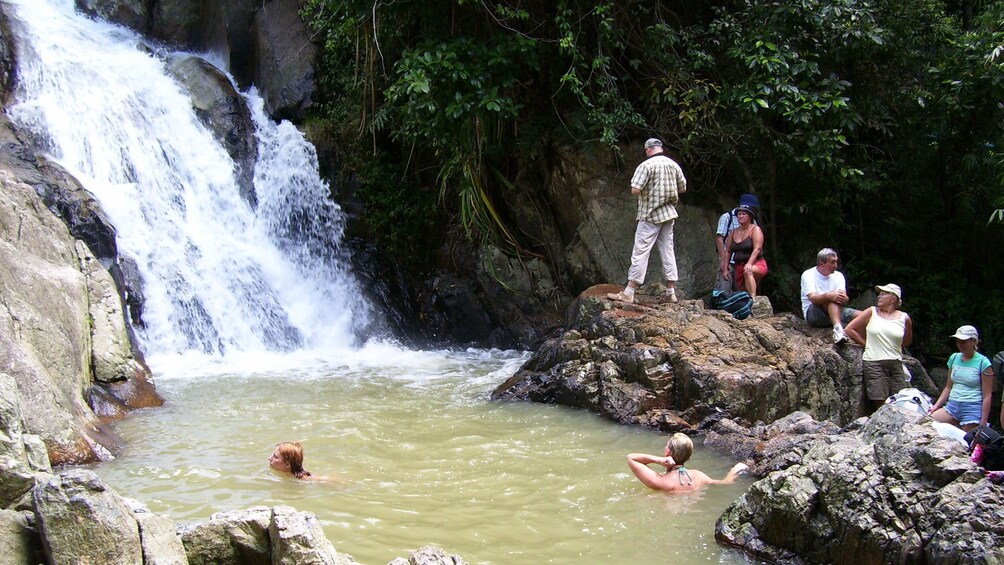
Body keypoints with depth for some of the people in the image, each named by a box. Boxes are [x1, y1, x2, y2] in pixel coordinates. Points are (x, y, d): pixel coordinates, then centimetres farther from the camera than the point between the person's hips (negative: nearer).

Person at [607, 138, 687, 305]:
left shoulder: (646, 165, -13)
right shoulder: (673, 165, 6)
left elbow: (635, 190, -20)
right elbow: (683, 188, 15)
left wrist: (648, 189, 1)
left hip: (650, 216, -6)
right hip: (669, 213, 6)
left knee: (641, 251, -6)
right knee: (668, 250, 10)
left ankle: (629, 292, -6)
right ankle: (671, 292, 12)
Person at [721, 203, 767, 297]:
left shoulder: (755, 229, -4)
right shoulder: (733, 232, 13)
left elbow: (757, 249, -17)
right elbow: (728, 252, 14)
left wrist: (749, 264, -31)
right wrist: (725, 268, 4)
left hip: (757, 265, -6)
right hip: (739, 266, 6)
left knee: (748, 271, -39)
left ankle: (753, 299, -43)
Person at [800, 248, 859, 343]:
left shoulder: (838, 276, 7)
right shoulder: (808, 275, -6)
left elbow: (845, 300, -8)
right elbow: (813, 299, -22)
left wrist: (843, 298, -33)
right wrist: (828, 296, -42)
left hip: (836, 312, 5)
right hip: (812, 314, -5)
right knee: (832, 298, -34)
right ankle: (837, 328, -53)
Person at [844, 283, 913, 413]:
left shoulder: (904, 318, 8)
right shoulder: (872, 313, 6)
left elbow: (907, 340, 25)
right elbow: (849, 330, 3)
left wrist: (893, 348, 14)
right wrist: (866, 344, 3)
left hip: (896, 364, 2)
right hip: (874, 363, -2)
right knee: (881, 405, -8)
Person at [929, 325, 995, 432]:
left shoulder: (983, 362, -4)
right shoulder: (954, 358, 12)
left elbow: (987, 396, -4)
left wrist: (983, 424, -9)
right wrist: (936, 406, 7)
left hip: (973, 408, -5)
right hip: (952, 406, 5)